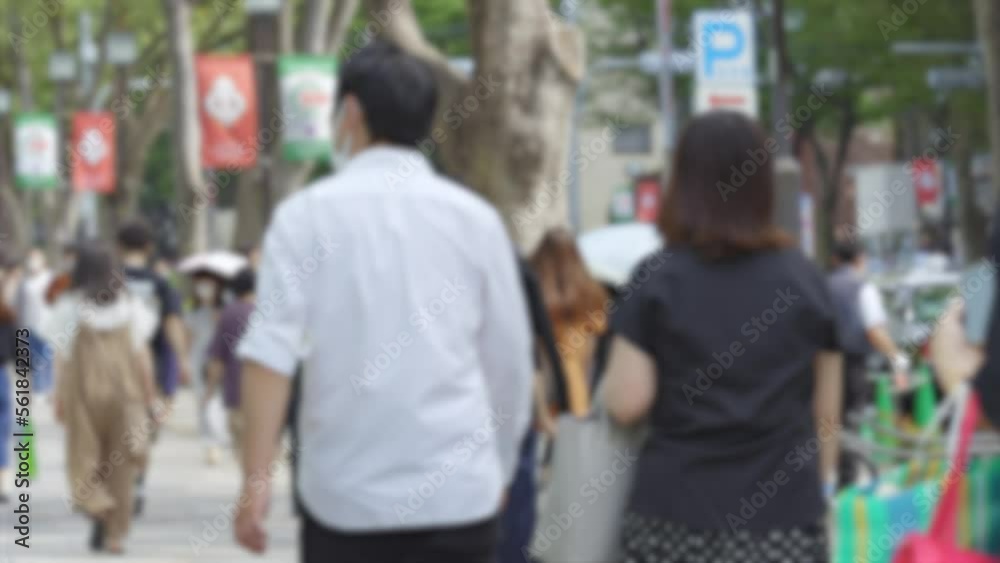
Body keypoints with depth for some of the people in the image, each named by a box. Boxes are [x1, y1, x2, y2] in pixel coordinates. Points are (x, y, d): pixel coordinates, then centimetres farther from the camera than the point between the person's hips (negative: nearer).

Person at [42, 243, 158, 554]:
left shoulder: (70, 307, -4)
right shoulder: (130, 306, 3)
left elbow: (63, 357, -5)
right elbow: (142, 354, 2)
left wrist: (59, 399, 0)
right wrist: (148, 394, 9)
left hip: (84, 391, -2)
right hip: (124, 390, 2)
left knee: (84, 458, 8)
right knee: (119, 465, 7)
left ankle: (98, 507, -18)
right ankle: (116, 534, 5)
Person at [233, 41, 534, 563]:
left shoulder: (307, 215, -1)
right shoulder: (475, 217, 5)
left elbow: (270, 354, -10)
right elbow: (509, 360, 9)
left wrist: (255, 477, -11)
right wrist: (499, 471, 22)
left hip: (344, 498, -1)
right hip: (459, 493, 1)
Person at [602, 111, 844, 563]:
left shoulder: (657, 279, -2)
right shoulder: (804, 280, 5)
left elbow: (626, 403, -5)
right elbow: (826, 412, 9)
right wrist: (814, 490, 19)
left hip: (675, 518, -1)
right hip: (784, 521, 1)